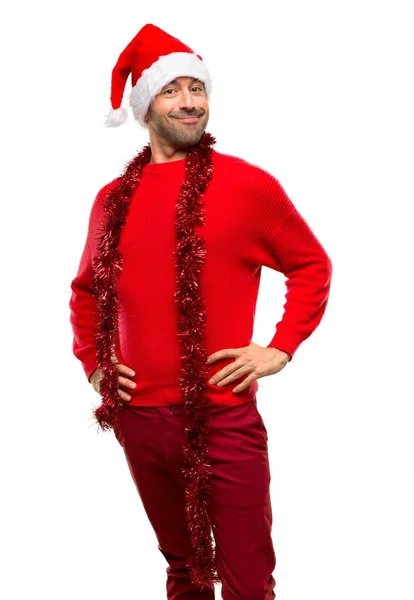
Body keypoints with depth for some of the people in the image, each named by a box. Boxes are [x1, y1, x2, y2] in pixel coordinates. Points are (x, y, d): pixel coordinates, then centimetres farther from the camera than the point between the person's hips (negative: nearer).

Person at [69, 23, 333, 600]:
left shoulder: (248, 184, -4)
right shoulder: (114, 198, 7)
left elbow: (312, 265, 4)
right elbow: (87, 288, 21)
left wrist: (281, 348, -5)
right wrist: (91, 362, 10)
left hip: (224, 416, -3)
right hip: (139, 418, 4)